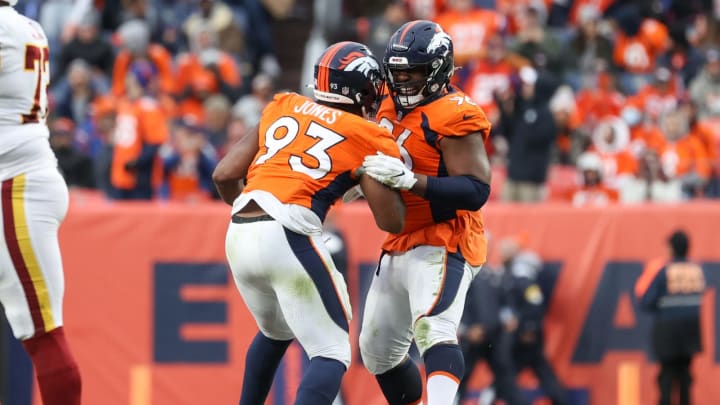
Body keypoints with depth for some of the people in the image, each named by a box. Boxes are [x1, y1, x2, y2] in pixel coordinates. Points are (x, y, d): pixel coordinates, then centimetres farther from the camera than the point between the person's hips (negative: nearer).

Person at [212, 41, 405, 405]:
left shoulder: (282, 108, 19)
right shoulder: (369, 139, 6)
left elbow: (224, 175, 16)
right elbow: (391, 221, 3)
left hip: (239, 236, 6)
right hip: (289, 237, -6)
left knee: (276, 331, 31)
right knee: (331, 353, 1)